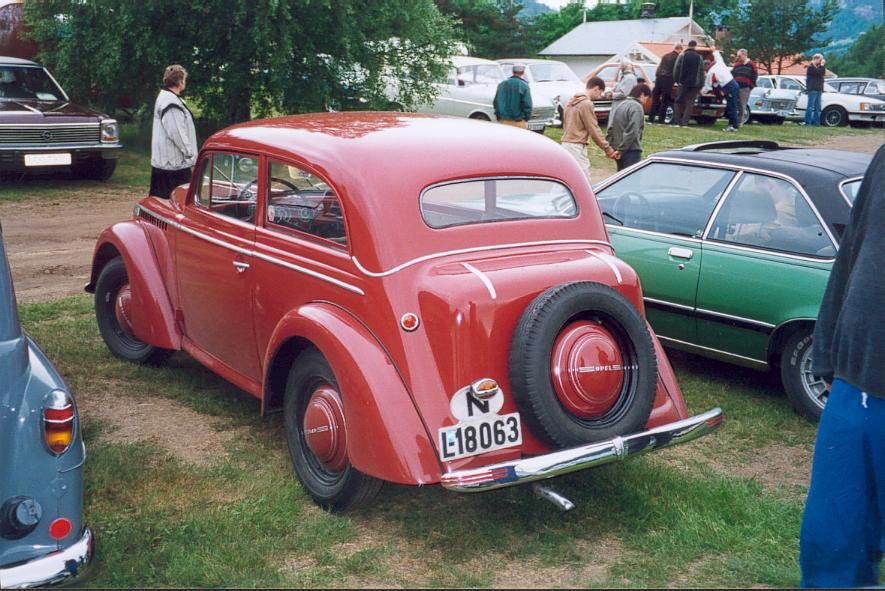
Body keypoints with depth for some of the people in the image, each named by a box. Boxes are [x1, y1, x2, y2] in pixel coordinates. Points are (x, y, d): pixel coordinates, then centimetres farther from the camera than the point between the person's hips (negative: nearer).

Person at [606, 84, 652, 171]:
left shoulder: (618, 105, 15)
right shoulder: (636, 107, -11)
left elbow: (611, 128, 12)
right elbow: (632, 131, -19)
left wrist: (610, 145, 9)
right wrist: (621, 149, -17)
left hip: (617, 149, 9)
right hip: (631, 151, -9)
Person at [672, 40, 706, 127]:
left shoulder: (682, 55, -1)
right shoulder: (699, 57, 2)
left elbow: (676, 69, -2)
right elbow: (701, 71, 1)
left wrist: (677, 80, 7)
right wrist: (701, 85, 4)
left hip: (683, 83, 0)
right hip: (695, 83, 0)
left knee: (679, 101, 9)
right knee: (690, 103, 3)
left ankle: (677, 122, 3)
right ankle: (684, 122, -5)